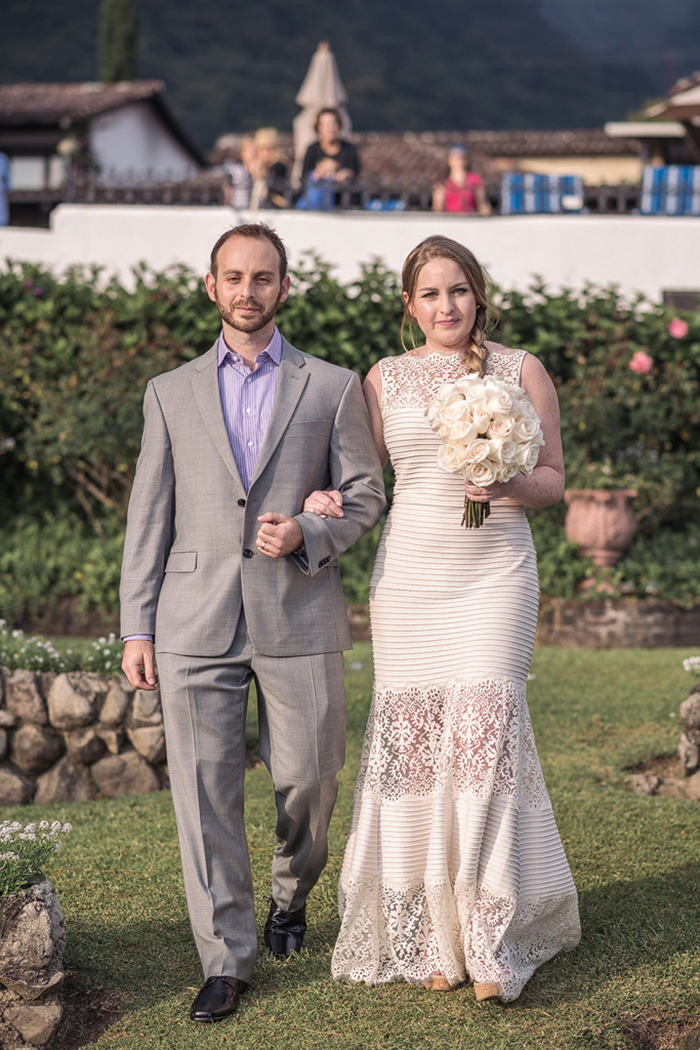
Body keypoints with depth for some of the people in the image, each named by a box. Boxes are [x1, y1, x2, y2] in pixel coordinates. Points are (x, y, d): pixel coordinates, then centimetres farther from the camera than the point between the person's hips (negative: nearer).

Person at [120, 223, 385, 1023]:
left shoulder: (332, 387, 8)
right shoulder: (171, 392, 12)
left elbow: (365, 496, 8)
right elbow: (149, 516, 9)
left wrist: (309, 533, -13)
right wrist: (136, 626, 4)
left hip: (299, 618, 0)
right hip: (196, 622, 1)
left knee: (307, 780, 5)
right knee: (204, 788, -3)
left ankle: (291, 895, 35)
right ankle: (225, 959, 6)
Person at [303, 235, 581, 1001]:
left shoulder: (521, 371, 5)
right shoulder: (385, 379, 10)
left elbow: (553, 479, 7)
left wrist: (507, 484, -14)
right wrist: (324, 499, -8)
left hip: (495, 573, -2)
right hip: (408, 572, 2)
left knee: (484, 731, -11)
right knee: (412, 740, 0)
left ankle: (492, 938, -4)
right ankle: (431, 935, 10)